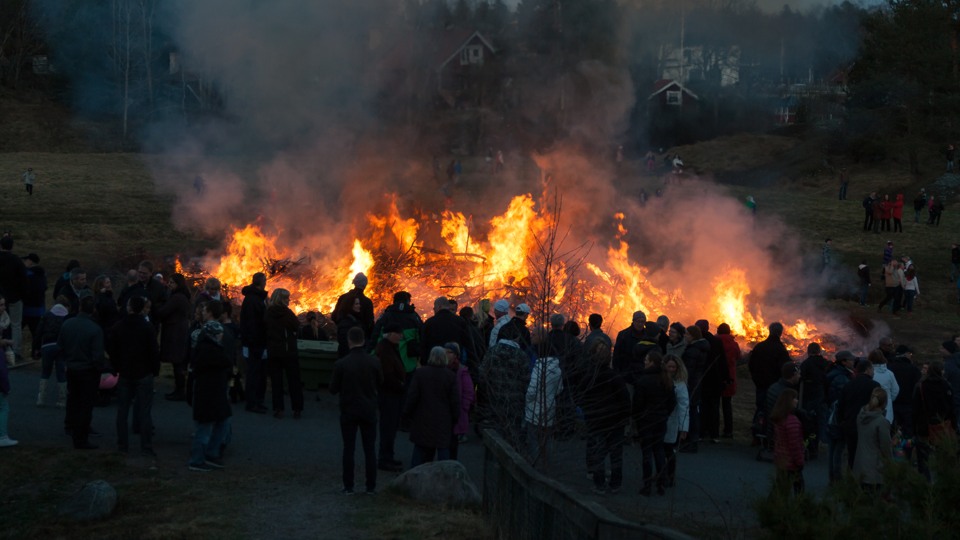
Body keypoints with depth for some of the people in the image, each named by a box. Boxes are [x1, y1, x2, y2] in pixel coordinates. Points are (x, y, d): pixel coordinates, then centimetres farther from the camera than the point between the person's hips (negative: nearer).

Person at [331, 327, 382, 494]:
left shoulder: (341, 364, -13)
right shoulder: (374, 362, -9)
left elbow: (333, 389, -6)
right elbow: (380, 382, 8)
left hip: (348, 411, -1)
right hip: (369, 411, 1)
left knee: (348, 449, 6)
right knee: (370, 449, 8)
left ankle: (348, 487, 8)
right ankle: (371, 486, 11)